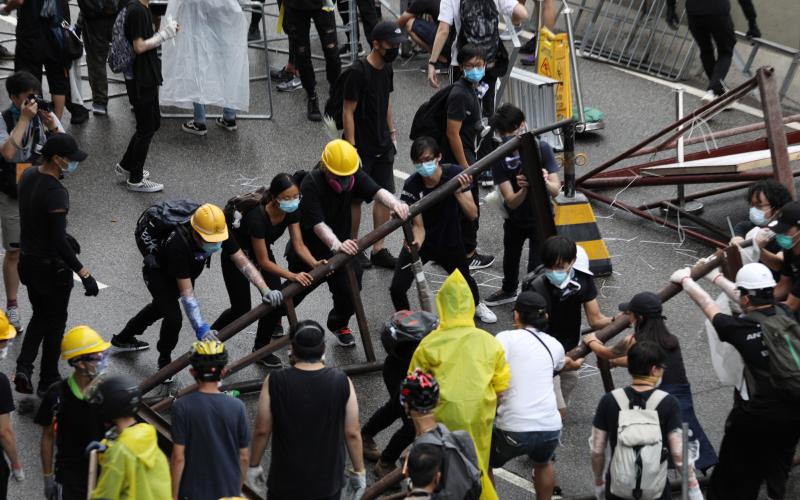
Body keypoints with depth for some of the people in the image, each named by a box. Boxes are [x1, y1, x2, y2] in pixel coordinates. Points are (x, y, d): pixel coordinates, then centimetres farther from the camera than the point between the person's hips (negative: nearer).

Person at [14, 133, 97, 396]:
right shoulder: (56, 192, -28)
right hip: (52, 266, -7)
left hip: (28, 261, 7)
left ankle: (24, 367, 9)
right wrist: (84, 273, -28)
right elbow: (58, 242, -29)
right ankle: (48, 380, 24)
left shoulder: (28, 176, -1)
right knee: (55, 321, 12)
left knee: (40, 315, 24)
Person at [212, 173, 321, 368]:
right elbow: (264, 262, -33)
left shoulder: (292, 210, -21)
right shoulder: (257, 217, -39)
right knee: (241, 309, -5)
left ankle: (261, 348, 12)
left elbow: (299, 245, -16)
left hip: (261, 248, 6)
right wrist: (292, 276, -43)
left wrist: (315, 263, -35)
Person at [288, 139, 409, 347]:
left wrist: (394, 203, -51)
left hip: (341, 244, 3)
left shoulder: (355, 175, -13)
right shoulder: (311, 184, -29)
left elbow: (376, 191, -29)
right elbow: (318, 224, -38)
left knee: (350, 290, -5)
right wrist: (336, 245, -55)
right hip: (308, 249, -3)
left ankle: (339, 324, 29)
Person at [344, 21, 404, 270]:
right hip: (361, 148, -7)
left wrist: (392, 132, 14)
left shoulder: (386, 69, 4)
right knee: (356, 199, 5)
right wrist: (352, 149, -18)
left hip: (383, 146, 7)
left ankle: (378, 250, 15)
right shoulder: (359, 73, -19)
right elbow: (348, 112, -17)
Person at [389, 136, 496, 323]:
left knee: (464, 279, 25)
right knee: (397, 289, -16)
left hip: (450, 242, 2)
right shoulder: (411, 186, -27)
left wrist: (458, 192, -41)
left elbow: (473, 214, -24)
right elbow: (418, 225, -24)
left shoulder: (455, 174, -24)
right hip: (422, 243, -1)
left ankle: (477, 305, 61)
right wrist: (416, 241, -46)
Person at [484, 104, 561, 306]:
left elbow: (556, 190, -30)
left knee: (536, 267, -7)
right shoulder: (499, 159, -25)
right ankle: (509, 290, 57)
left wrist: (545, 183, -52)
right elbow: (511, 201, -30)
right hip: (515, 218, 3)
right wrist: (523, 189, -51)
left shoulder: (541, 149, -27)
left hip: (540, 219, -3)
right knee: (510, 257, 28)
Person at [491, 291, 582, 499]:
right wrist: (575, 363, 62)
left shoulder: (506, 338, -2)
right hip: (551, 428, 4)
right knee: (543, 463, 37)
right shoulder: (554, 345, 14)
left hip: (513, 430, -4)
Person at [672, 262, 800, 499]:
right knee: (778, 471, 25)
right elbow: (752, 299, 15)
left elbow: (707, 305, -1)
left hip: (759, 415, -5)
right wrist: (717, 277, 30)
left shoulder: (742, 328, -18)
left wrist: (686, 280, 18)